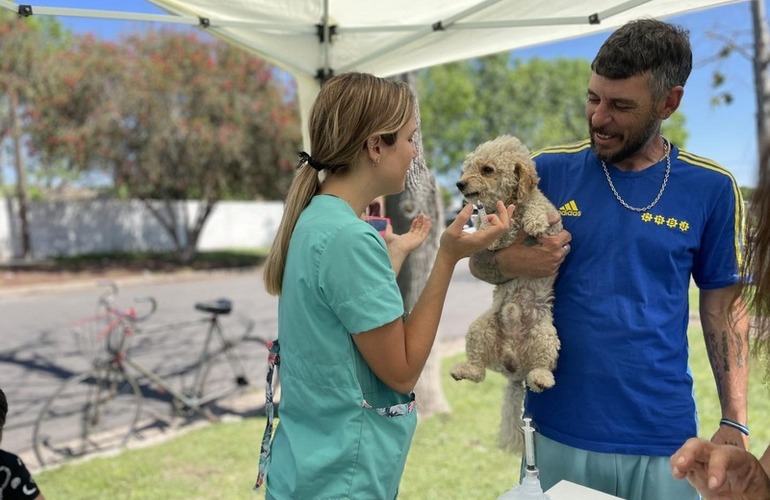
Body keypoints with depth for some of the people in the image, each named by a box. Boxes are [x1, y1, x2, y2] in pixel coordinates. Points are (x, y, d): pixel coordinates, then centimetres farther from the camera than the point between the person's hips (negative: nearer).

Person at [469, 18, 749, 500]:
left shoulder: (711, 188, -3)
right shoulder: (550, 170, -3)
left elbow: (723, 308, 4)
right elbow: (480, 261, 4)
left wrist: (735, 421, -2)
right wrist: (512, 262, -18)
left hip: (663, 437, 0)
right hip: (557, 431, 1)